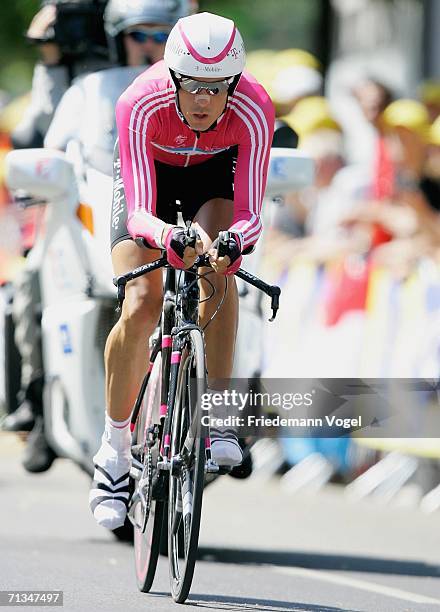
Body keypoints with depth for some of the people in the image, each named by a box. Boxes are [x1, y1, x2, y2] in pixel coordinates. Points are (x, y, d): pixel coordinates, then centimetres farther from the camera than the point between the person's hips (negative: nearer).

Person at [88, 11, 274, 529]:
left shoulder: (253, 111, -35)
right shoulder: (141, 104, -37)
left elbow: (248, 214, -33)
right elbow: (139, 213, -39)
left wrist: (233, 242, -56)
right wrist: (170, 237, -61)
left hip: (213, 174, 1)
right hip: (149, 175, -1)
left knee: (217, 267, -31)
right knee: (141, 307, -17)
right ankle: (114, 448, 0)